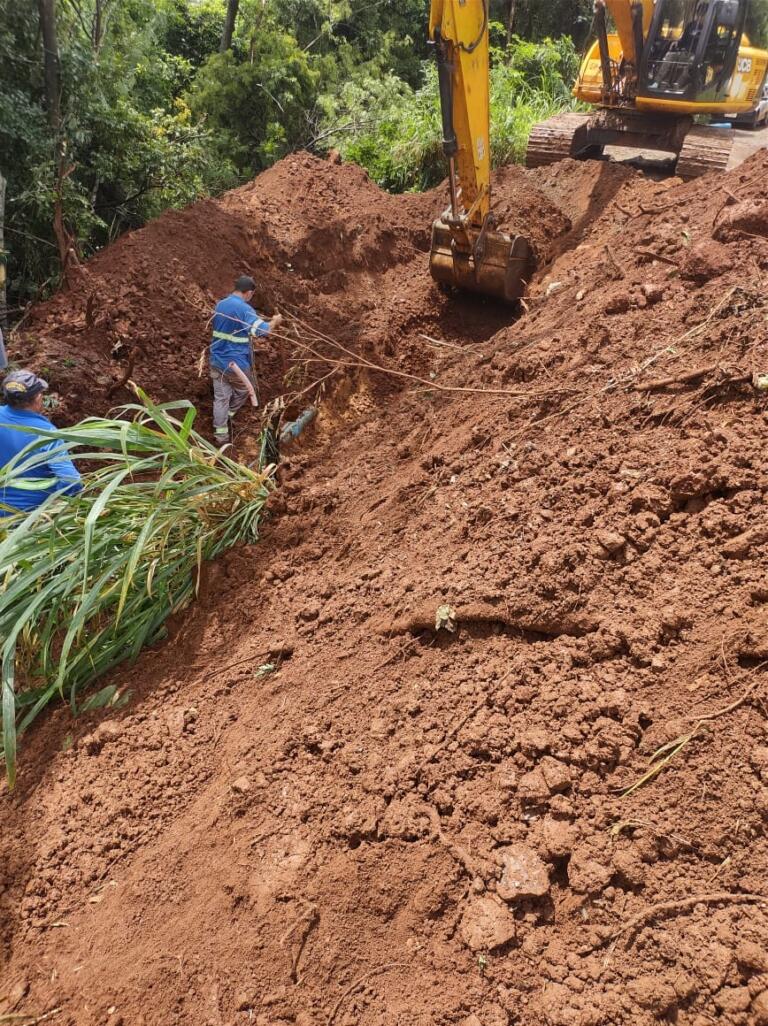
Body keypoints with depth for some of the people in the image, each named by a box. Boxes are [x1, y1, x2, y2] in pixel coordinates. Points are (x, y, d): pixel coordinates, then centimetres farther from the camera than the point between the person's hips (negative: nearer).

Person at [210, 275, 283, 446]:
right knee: (246, 389, 21)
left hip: (217, 361, 7)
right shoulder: (245, 309, -18)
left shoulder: (220, 305, 8)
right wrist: (275, 321, -5)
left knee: (220, 398, 8)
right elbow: (262, 331, -24)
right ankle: (228, 417, 29)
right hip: (236, 363, -7)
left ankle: (221, 435, 9)